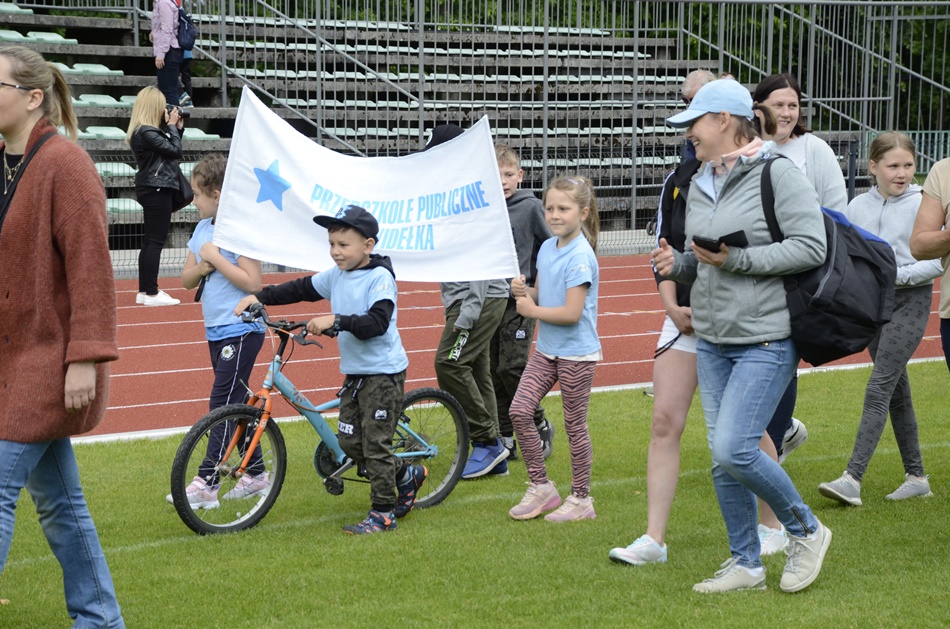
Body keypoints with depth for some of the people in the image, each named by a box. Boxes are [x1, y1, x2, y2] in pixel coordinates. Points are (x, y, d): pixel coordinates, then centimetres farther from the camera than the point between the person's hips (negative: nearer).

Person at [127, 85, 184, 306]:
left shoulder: (147, 130, 11)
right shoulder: (146, 133, -19)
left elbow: (170, 149, 15)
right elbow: (175, 151, -18)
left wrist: (177, 128, 10)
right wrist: (172, 126, -7)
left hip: (154, 190, 10)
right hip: (156, 190, -10)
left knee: (151, 241, 13)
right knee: (156, 242, -7)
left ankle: (144, 291, 17)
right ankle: (151, 293, -5)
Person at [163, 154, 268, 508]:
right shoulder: (202, 229, 11)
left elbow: (252, 282, -20)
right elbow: (186, 279, 13)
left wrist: (215, 258, -18)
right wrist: (201, 268, -8)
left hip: (241, 330, -9)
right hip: (217, 330, 9)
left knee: (223, 404, -10)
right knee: (236, 404, 14)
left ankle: (207, 485, -11)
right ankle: (256, 474, 24)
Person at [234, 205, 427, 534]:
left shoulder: (379, 278, -16)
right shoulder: (336, 276, 6)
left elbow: (377, 322, -28)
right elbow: (301, 289, 15)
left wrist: (335, 321, -36)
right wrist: (259, 297, 7)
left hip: (384, 372, -8)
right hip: (354, 371, 8)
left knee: (375, 444, -4)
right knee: (350, 442, 11)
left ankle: (383, 513, 7)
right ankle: (406, 474, 30)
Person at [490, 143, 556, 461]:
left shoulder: (531, 207, -6)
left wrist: (533, 282, -4)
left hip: (520, 300, -5)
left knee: (512, 367, -11)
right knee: (494, 371, 6)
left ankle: (540, 426, 8)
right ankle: (508, 438, 14)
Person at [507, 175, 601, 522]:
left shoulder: (580, 257, -18)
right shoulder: (547, 248, 6)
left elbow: (571, 312, -23)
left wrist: (531, 310, -13)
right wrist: (524, 291, -5)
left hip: (576, 353, -7)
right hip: (546, 349, 8)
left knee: (574, 424, 3)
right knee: (519, 410, -1)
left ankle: (581, 499, 16)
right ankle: (540, 487, 12)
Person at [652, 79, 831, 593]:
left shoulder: (777, 174, -10)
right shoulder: (699, 185, 12)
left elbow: (811, 247, -18)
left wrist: (737, 259, -19)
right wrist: (677, 265, 0)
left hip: (766, 342, -7)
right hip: (711, 342, 7)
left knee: (734, 449, -16)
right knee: (723, 459, 8)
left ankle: (806, 531, 7)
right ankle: (746, 564, 21)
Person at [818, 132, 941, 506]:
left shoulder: (922, 205, -8)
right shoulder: (858, 207, 5)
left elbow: (937, 261, -10)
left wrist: (896, 275, -18)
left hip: (910, 302, -5)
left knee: (879, 388, -14)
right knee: (897, 392, 11)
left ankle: (852, 478, -19)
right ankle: (916, 477, 21)